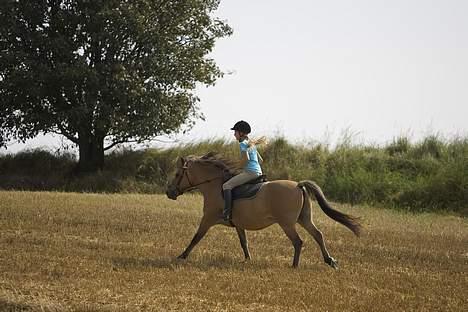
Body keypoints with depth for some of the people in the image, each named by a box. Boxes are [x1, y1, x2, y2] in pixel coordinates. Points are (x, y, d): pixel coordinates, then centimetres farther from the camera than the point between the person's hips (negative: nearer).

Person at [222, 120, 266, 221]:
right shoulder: (252, 144, 21)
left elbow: (246, 158, -23)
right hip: (258, 172, 10)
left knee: (226, 185, -14)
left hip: (249, 172, -10)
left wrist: (241, 167, -6)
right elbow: (260, 159, 24)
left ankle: (227, 213, -26)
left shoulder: (243, 144, -8)